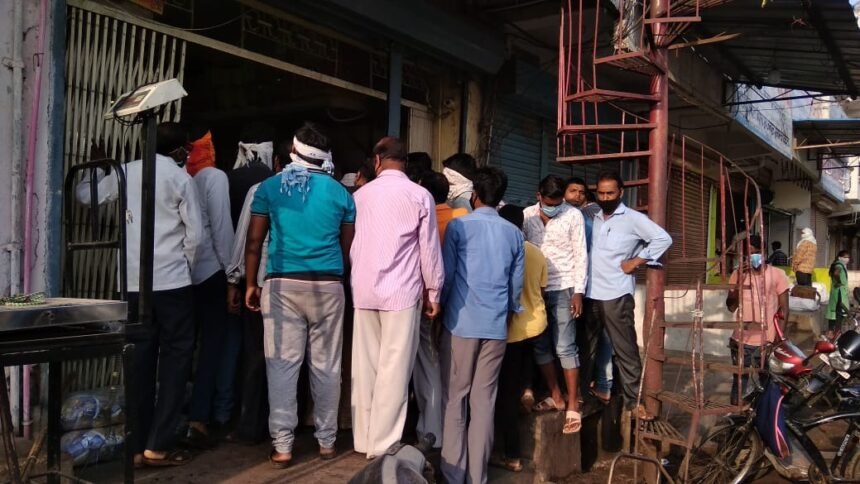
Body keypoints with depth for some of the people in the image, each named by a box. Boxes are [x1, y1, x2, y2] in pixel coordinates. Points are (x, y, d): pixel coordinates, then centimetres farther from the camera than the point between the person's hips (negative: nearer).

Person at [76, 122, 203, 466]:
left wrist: (99, 168, 38)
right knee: (175, 359, 4)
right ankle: (158, 446, 2)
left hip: (134, 283, 5)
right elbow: (195, 233, -7)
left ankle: (136, 447, 14)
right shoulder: (180, 178, -3)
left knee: (139, 360, 10)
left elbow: (84, 195, 22)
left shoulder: (126, 172, 9)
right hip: (172, 282, -5)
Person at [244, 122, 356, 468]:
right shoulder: (341, 193, 5)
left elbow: (254, 241, 4)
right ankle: (326, 440, 18)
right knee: (326, 366, 8)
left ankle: (282, 445, 5)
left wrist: (251, 284, 11)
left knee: (282, 365, 3)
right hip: (328, 286, 1)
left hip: (282, 284, -1)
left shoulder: (270, 187, 3)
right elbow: (347, 247, 9)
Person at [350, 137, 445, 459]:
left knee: (365, 367, 9)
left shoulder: (360, 195, 8)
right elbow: (429, 250, -2)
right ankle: (382, 446, 3)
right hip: (402, 293, -4)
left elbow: (350, 243, 13)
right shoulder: (420, 196, -3)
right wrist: (433, 292, 7)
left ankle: (364, 439, 18)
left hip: (364, 292, 4)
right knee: (393, 371, 0)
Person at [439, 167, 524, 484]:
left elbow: (446, 275, -3)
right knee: (484, 401, 8)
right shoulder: (514, 233, 7)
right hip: (496, 327, 3)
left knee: (455, 399, 6)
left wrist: (441, 307, 12)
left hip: (461, 323, -3)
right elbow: (517, 283, 10)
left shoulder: (458, 226, -4)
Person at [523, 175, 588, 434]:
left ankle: (573, 405, 3)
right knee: (540, 345, 9)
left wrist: (578, 291, -10)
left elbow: (580, 255, -5)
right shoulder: (526, 216, 2)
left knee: (564, 347, -4)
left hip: (563, 289, -4)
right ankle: (556, 397, 24)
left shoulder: (574, 216, -5)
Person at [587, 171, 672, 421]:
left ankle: (633, 399, 7)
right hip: (591, 293, 5)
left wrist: (635, 262, -9)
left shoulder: (632, 218, -2)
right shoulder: (593, 219, 13)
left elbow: (663, 239, -9)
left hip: (616, 293, -5)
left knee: (625, 349, -1)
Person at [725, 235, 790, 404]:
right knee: (739, 381, 13)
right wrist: (739, 280, -14)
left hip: (767, 342, -2)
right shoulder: (738, 274, 3)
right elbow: (731, 306, -4)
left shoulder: (777, 274, -3)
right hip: (741, 341, 2)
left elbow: (784, 309, -2)